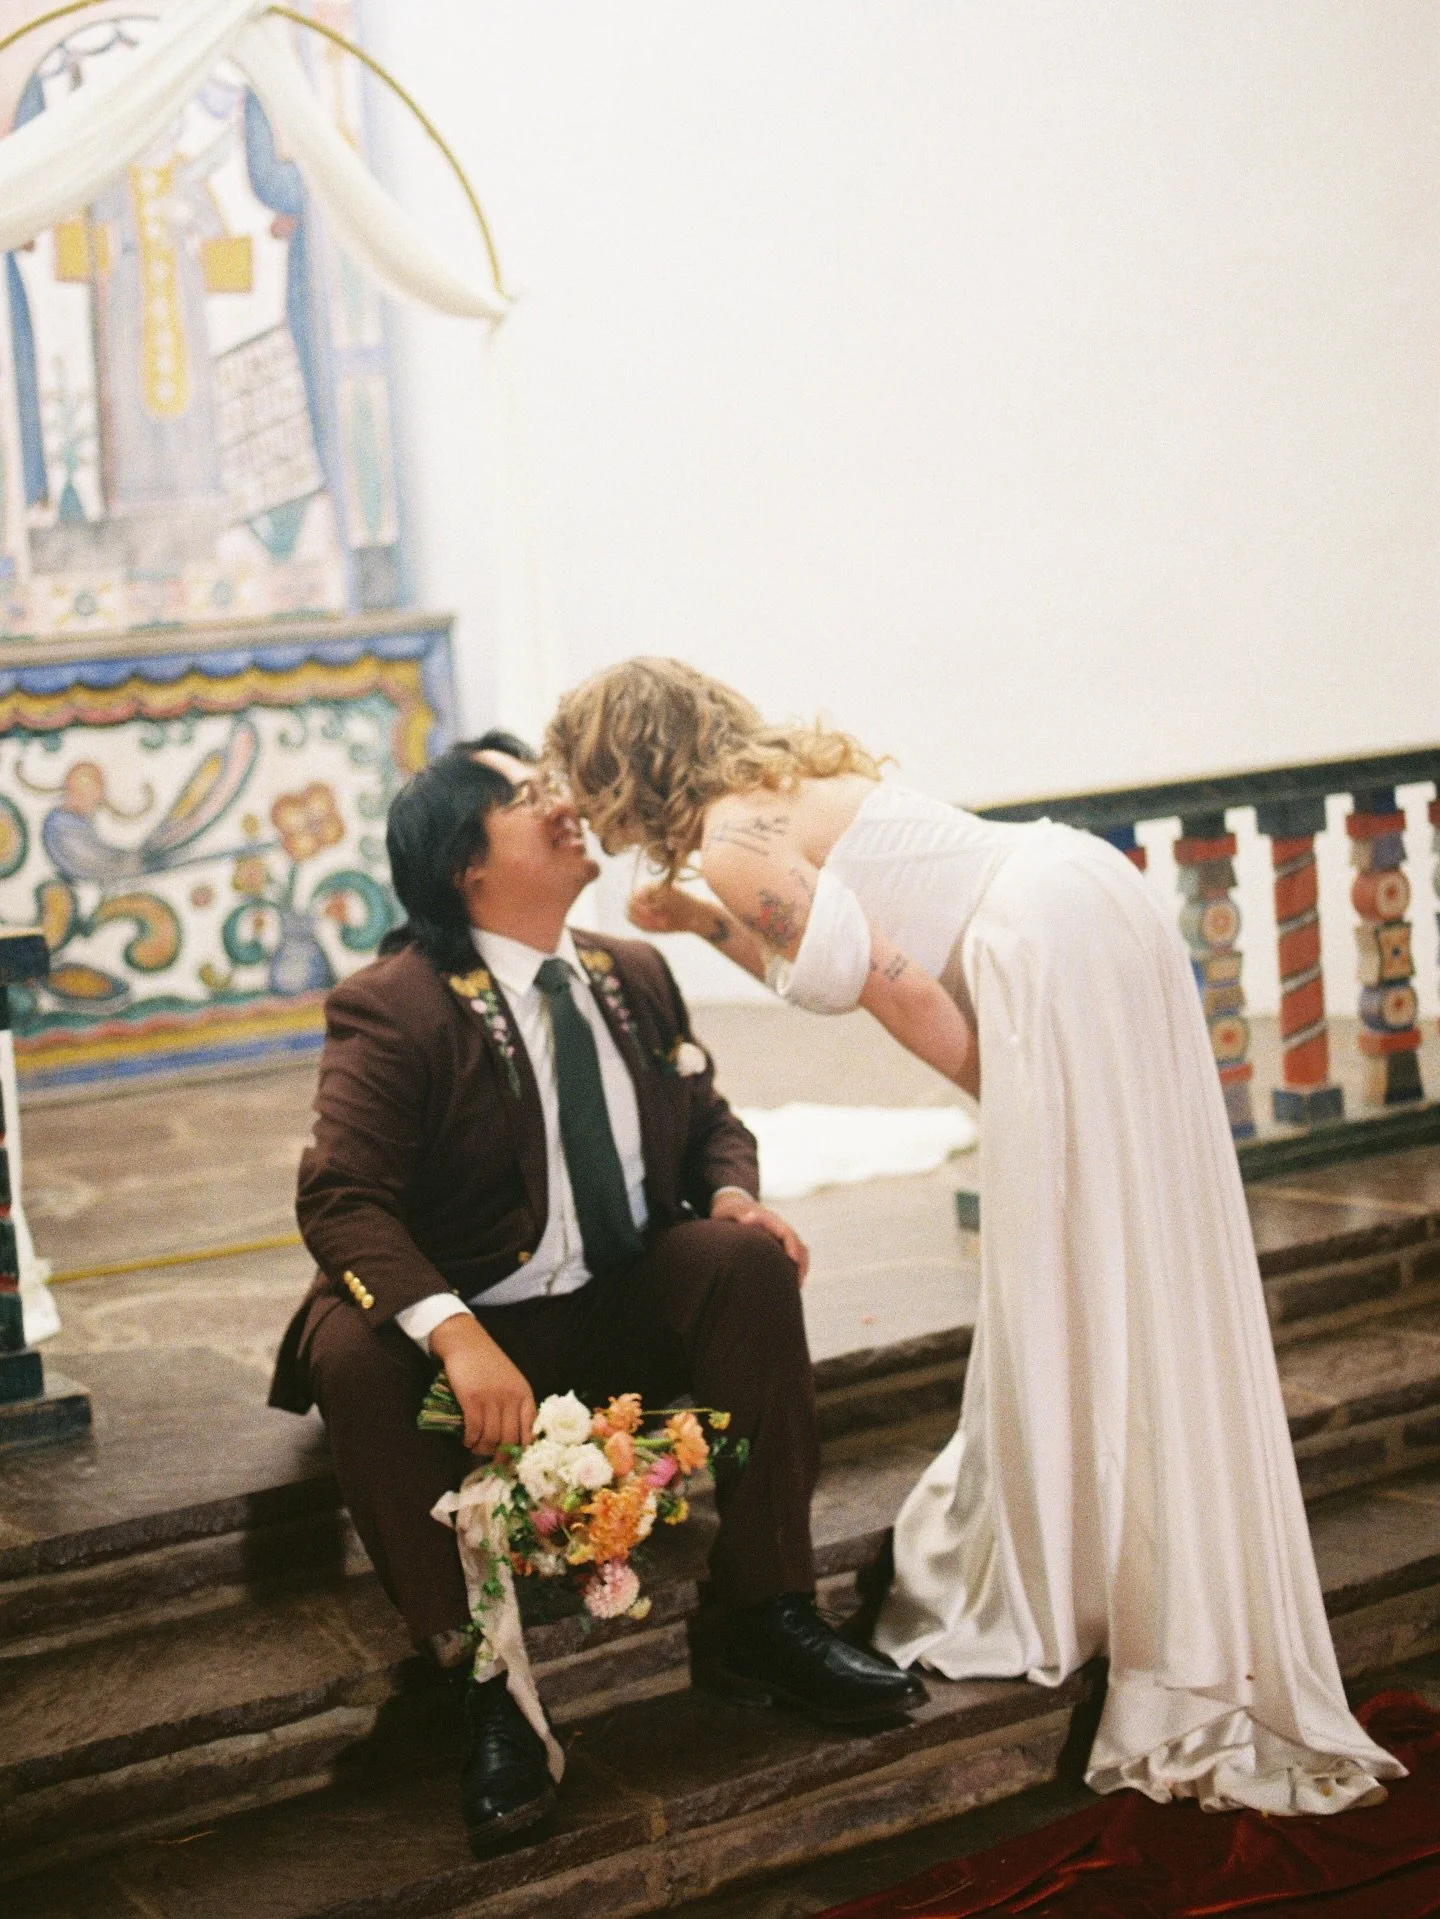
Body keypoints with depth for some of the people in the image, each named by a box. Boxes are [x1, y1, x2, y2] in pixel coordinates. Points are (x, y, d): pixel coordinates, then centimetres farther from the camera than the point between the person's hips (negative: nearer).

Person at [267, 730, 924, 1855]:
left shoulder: (634, 975, 6)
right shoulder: (394, 1009, -13)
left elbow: (709, 1122, 16)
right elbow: (341, 1200, -21)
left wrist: (732, 1196, -10)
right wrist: (456, 1335, -38)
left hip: (631, 1311, 5)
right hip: (474, 1325, -4)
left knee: (749, 1262, -22)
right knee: (351, 1359, -34)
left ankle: (768, 1619, -15)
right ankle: (483, 1679, -23)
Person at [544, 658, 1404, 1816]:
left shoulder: (731, 843, -8)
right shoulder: (782, 779, 20)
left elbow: (898, 987, -12)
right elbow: (824, 961, 26)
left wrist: (1003, 1096, -1)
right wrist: (707, 925, 22)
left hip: (1053, 954, -10)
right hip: (1088, 905, 10)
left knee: (1089, 1286, -2)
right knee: (1084, 1272, 18)